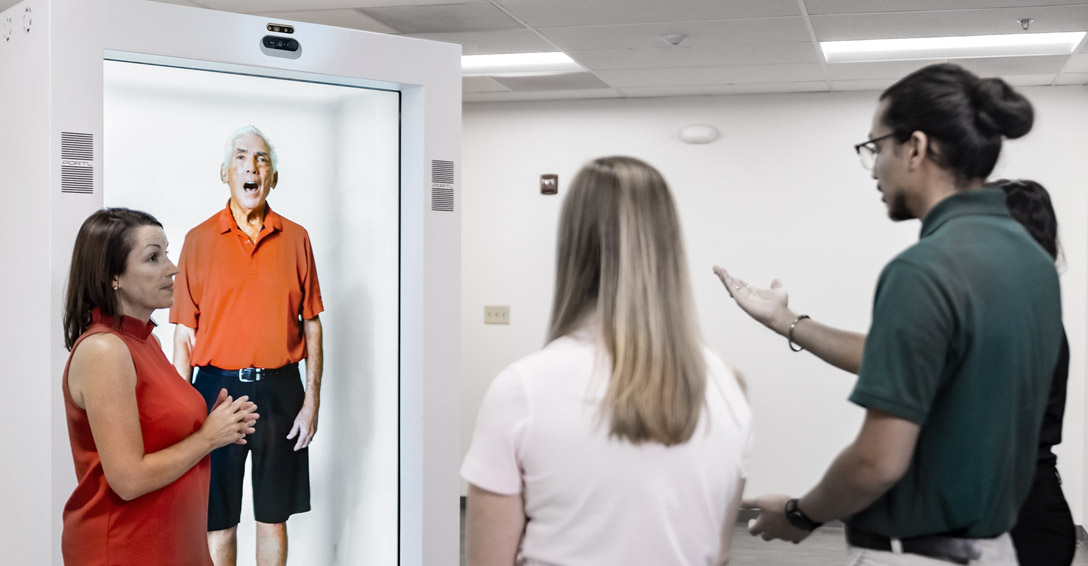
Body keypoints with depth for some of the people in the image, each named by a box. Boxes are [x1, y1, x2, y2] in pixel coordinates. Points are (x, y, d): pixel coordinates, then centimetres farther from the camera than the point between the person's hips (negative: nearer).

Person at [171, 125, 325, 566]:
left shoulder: (296, 239, 4)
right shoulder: (199, 240, 1)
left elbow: (312, 325, 5)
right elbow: (185, 335, 0)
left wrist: (312, 399, -2)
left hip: (280, 391, 1)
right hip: (218, 387, -1)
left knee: (274, 517, 11)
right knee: (218, 520, 7)